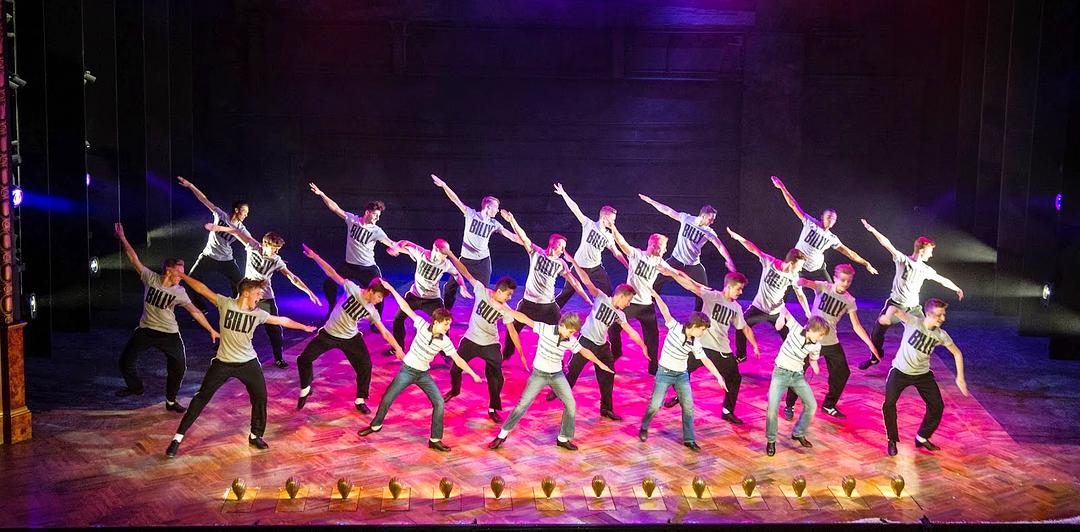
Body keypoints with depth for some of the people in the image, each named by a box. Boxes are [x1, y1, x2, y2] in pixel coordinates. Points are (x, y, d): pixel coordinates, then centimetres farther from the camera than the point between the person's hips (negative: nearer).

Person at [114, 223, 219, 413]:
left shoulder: (179, 292, -10)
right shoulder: (150, 278, -10)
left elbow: (194, 311, -9)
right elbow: (135, 260, -11)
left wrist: (211, 330, -12)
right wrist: (123, 239, -18)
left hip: (169, 333, -1)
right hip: (146, 330, 1)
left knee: (178, 367, -5)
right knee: (126, 360, 6)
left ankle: (171, 401, 14)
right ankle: (135, 387, 35)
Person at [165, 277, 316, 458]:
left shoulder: (258, 314, -4)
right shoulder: (225, 303, -12)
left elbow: (282, 320, 6)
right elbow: (201, 288, -10)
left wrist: (304, 327, 15)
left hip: (248, 362, 3)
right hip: (223, 362, -3)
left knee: (260, 397, 5)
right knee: (202, 397, -1)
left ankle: (255, 436, 26)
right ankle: (178, 437, 6)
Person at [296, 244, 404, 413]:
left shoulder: (372, 311, -8)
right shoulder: (353, 289, -18)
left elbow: (385, 332, -5)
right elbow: (332, 274, -20)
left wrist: (398, 348, -13)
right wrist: (314, 256, -26)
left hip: (350, 338, 2)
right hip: (329, 334, -2)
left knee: (365, 366, -9)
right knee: (304, 359, -6)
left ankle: (360, 400, 10)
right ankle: (305, 390, 20)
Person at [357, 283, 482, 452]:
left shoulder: (445, 342, -14)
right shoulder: (423, 325, -17)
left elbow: (458, 359, -12)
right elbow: (406, 308, -16)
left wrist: (473, 374, -19)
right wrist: (391, 289, -17)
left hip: (424, 374, 1)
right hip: (407, 370, -1)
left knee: (439, 404, -9)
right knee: (387, 399, 2)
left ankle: (435, 440, 1)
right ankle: (375, 425, 29)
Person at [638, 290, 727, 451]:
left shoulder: (695, 344, -4)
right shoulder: (675, 328, -15)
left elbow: (706, 360, -1)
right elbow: (666, 313, -25)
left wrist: (719, 376, -4)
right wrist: (656, 296, -37)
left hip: (682, 375, 4)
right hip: (665, 373, -4)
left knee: (688, 407, -1)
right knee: (655, 404, -5)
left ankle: (689, 439, 8)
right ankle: (644, 427, 22)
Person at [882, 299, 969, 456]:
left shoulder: (941, 335, -10)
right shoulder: (913, 322, -20)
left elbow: (957, 353, 4)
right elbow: (896, 310, -38)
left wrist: (960, 377, -2)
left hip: (923, 373, 4)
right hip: (900, 371, -4)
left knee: (937, 406, 3)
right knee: (889, 404, -16)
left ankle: (922, 438, 26)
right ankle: (892, 440, 5)